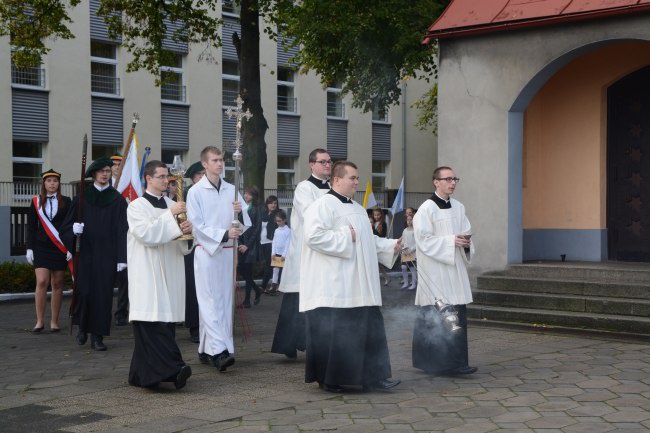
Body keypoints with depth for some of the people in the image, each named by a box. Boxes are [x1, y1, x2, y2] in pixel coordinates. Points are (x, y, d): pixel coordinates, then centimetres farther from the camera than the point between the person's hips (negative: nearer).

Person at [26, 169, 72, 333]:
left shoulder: (66, 202, 4)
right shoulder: (36, 202, 6)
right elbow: (31, 226, 7)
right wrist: (30, 248, 1)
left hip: (60, 248, 0)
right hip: (41, 247, 0)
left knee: (57, 284, 4)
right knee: (42, 282, -10)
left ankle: (54, 322, 11)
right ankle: (40, 321, -3)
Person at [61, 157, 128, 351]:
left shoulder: (117, 200, 4)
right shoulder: (82, 197, 7)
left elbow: (122, 229, 0)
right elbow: (67, 224, 8)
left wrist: (122, 257, -6)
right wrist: (74, 228, -17)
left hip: (107, 253, 0)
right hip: (85, 252, 0)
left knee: (103, 293, -2)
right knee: (83, 291, -5)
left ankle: (97, 336, 7)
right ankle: (83, 327, 20)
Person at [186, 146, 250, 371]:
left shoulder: (231, 190, 11)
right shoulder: (196, 192, -1)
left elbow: (245, 224, 9)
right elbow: (197, 225, -6)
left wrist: (239, 213, -13)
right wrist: (224, 234, -17)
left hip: (227, 252, 5)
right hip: (206, 251, -5)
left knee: (225, 301, 5)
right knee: (210, 302, -9)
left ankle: (206, 350, 12)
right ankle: (218, 351, -15)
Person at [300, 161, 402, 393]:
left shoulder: (358, 209, 19)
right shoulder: (323, 205, -10)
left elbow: (368, 240, 25)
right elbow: (313, 236, -23)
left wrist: (391, 245, 9)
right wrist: (345, 237, -18)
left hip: (359, 288, 9)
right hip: (332, 289, -9)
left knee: (368, 329, 6)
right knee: (333, 333, -3)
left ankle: (373, 376, 10)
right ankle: (328, 379, 8)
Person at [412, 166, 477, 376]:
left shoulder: (459, 207, 12)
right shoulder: (426, 209, -8)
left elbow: (467, 232, 18)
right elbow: (424, 240, -12)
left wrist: (466, 241, -5)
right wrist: (451, 241, -17)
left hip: (454, 269, 7)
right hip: (435, 270, -6)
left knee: (458, 315, 4)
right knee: (437, 318, -8)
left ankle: (455, 362, 11)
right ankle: (451, 363, -5)